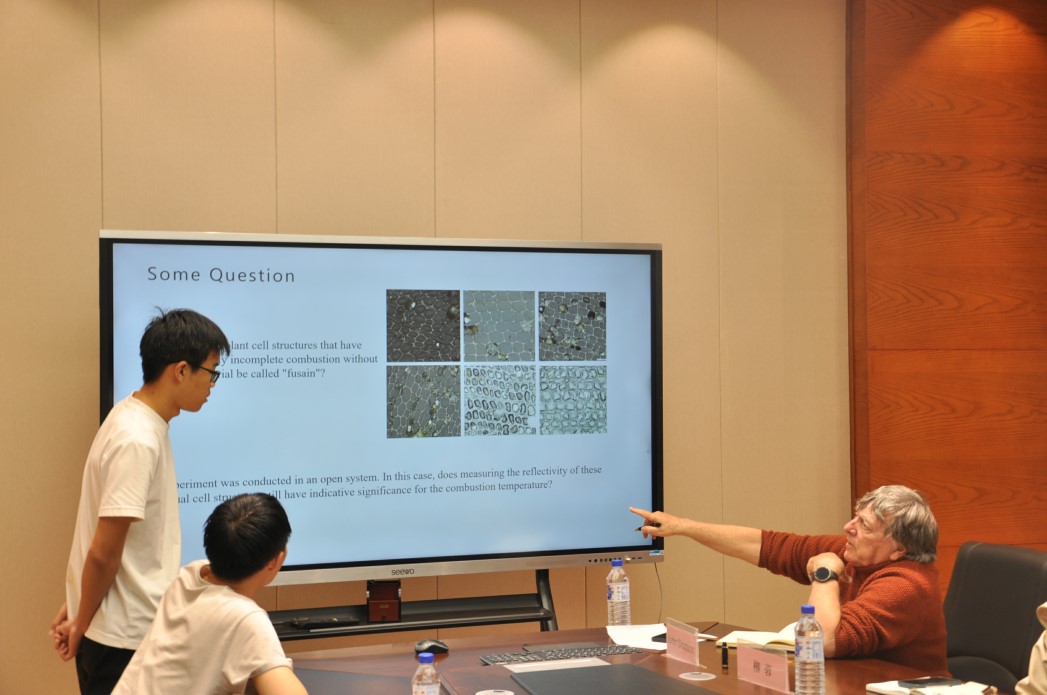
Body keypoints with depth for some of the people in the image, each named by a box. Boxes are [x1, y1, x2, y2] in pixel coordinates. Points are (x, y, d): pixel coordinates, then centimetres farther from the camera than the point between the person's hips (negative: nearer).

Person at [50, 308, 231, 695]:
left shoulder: (135, 418, 7)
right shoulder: (138, 442, -23)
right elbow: (104, 553, -21)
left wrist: (78, 606, 13)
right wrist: (81, 624, -7)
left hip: (130, 627, 8)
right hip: (123, 636, -8)